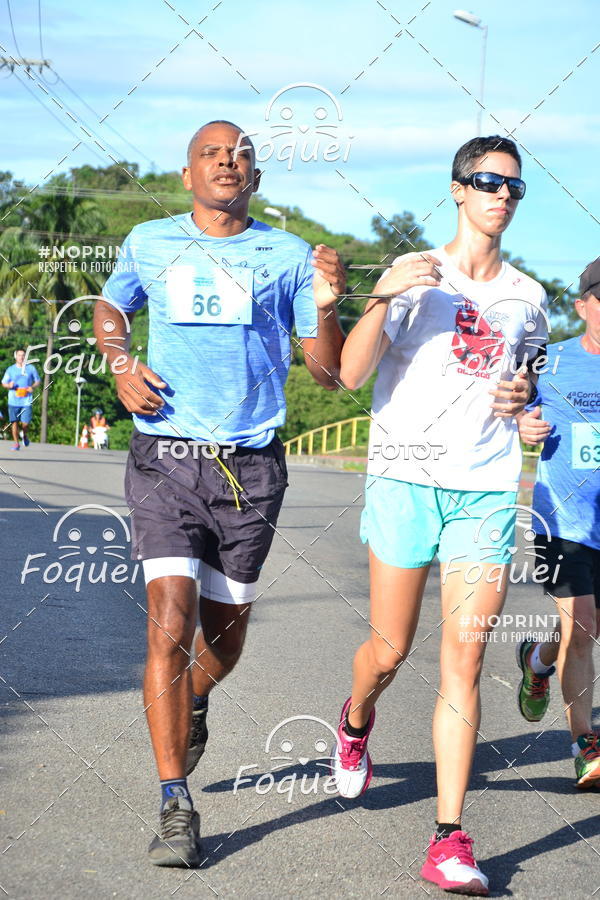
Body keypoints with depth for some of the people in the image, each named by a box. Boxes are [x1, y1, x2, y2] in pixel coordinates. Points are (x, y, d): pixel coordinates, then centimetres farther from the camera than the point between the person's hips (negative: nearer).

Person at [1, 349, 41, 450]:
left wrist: (33, 387, -8)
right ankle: (16, 443, 12)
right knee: (14, 422, -1)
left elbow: (38, 381, 13)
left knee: (25, 423, -7)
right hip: (13, 401, 1)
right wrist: (9, 385, -12)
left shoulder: (31, 368, 6)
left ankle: (25, 435, 25)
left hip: (27, 401, -1)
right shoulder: (10, 369, 7)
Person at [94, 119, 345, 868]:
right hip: (165, 463, -1)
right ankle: (175, 807, -9)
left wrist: (325, 306, -16)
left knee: (224, 636, 12)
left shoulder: (288, 256, 4)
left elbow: (330, 374, 4)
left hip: (250, 468, 1)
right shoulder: (148, 244, 6)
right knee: (169, 625, -14)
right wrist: (120, 368, 5)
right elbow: (109, 307, 26)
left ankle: (191, 703, 48)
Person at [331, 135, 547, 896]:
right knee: (390, 650, 5)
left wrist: (521, 396, 3)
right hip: (405, 480, -2)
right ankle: (356, 722, 41)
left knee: (464, 663, -5)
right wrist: (382, 297, -26)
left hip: (487, 490, 2)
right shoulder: (413, 274, 1)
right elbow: (350, 375, -10)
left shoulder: (527, 296, 12)